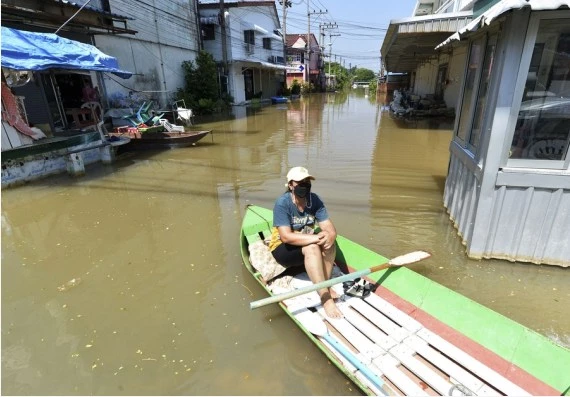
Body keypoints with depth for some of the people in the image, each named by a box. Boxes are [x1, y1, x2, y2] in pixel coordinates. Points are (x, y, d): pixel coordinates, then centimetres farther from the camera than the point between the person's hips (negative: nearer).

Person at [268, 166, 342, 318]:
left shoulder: (314, 199, -8)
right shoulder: (282, 203, -22)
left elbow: (330, 228, -12)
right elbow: (286, 237, -30)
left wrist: (330, 236, -36)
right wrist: (315, 238, -38)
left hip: (304, 244, 5)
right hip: (282, 249, -5)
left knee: (328, 243, -25)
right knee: (312, 248, -34)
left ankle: (325, 285, -17)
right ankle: (325, 297, -31)